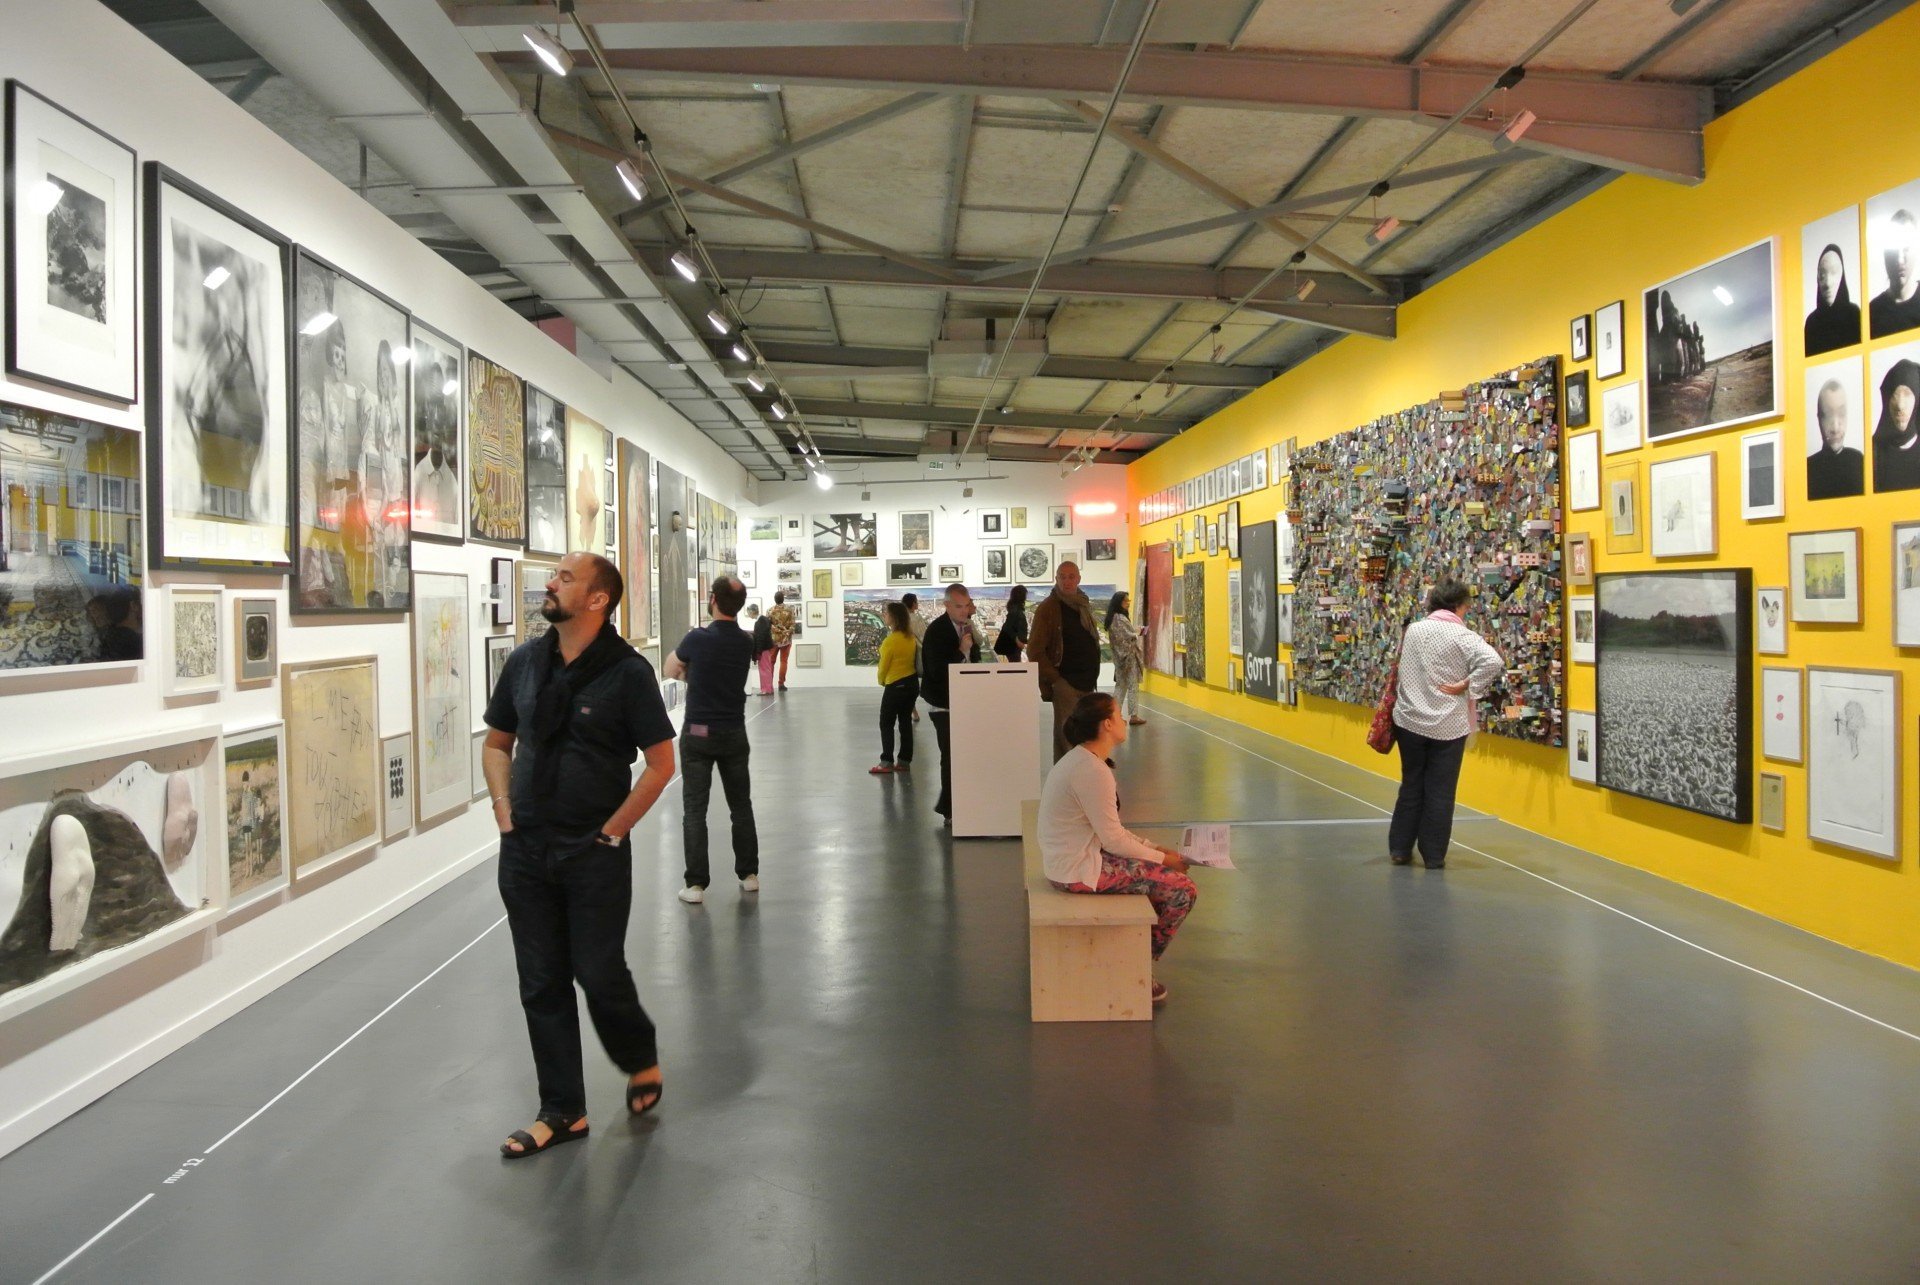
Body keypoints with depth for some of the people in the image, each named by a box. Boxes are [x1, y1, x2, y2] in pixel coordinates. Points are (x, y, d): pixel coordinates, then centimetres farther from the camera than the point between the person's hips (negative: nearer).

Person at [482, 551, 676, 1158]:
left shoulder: (627, 671, -10)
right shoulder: (524, 662, 5)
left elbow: (661, 762, -9)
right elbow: (496, 743, 17)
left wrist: (612, 831, -10)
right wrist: (504, 807, 3)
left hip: (595, 853, -5)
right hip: (524, 851, 5)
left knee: (599, 973, 1)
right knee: (541, 984, 10)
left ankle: (642, 1062, 31)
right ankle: (563, 1112, 23)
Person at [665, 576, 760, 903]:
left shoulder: (697, 639, -13)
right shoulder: (746, 643, 1)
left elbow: (671, 671, 5)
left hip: (698, 734, -4)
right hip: (734, 734, 4)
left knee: (695, 810, 0)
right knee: (741, 805, 14)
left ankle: (696, 884, -1)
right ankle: (749, 874, 21)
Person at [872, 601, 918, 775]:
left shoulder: (891, 640, -19)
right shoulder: (910, 637, 3)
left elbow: (884, 664, -11)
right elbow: (913, 659, 8)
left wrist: (882, 681, 9)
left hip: (896, 686, -7)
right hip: (912, 683, 7)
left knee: (886, 724, 2)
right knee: (905, 722, 12)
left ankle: (887, 762, 0)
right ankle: (904, 761, 16)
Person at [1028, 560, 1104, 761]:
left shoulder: (1084, 606, 14)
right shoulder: (1047, 609, -8)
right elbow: (1035, 650, -11)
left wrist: (1093, 675, 15)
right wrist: (1052, 678, -15)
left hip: (1087, 682, 7)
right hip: (1064, 682, -7)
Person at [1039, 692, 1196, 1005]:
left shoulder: (1081, 760, 11)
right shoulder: (1092, 770, -22)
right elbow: (1113, 839, -20)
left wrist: (1153, 848, 9)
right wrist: (1161, 857, -7)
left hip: (1073, 859, 11)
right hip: (1078, 871, -11)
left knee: (1172, 871, 19)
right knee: (1183, 890, -9)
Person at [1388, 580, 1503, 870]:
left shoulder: (1412, 630, 3)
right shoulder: (1462, 636, -11)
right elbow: (1494, 662, -25)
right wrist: (1468, 686, -16)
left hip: (1410, 721, 4)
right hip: (1448, 726, -4)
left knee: (1411, 786, 16)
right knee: (1440, 792, 6)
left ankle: (1400, 849, 21)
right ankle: (1433, 855, 12)